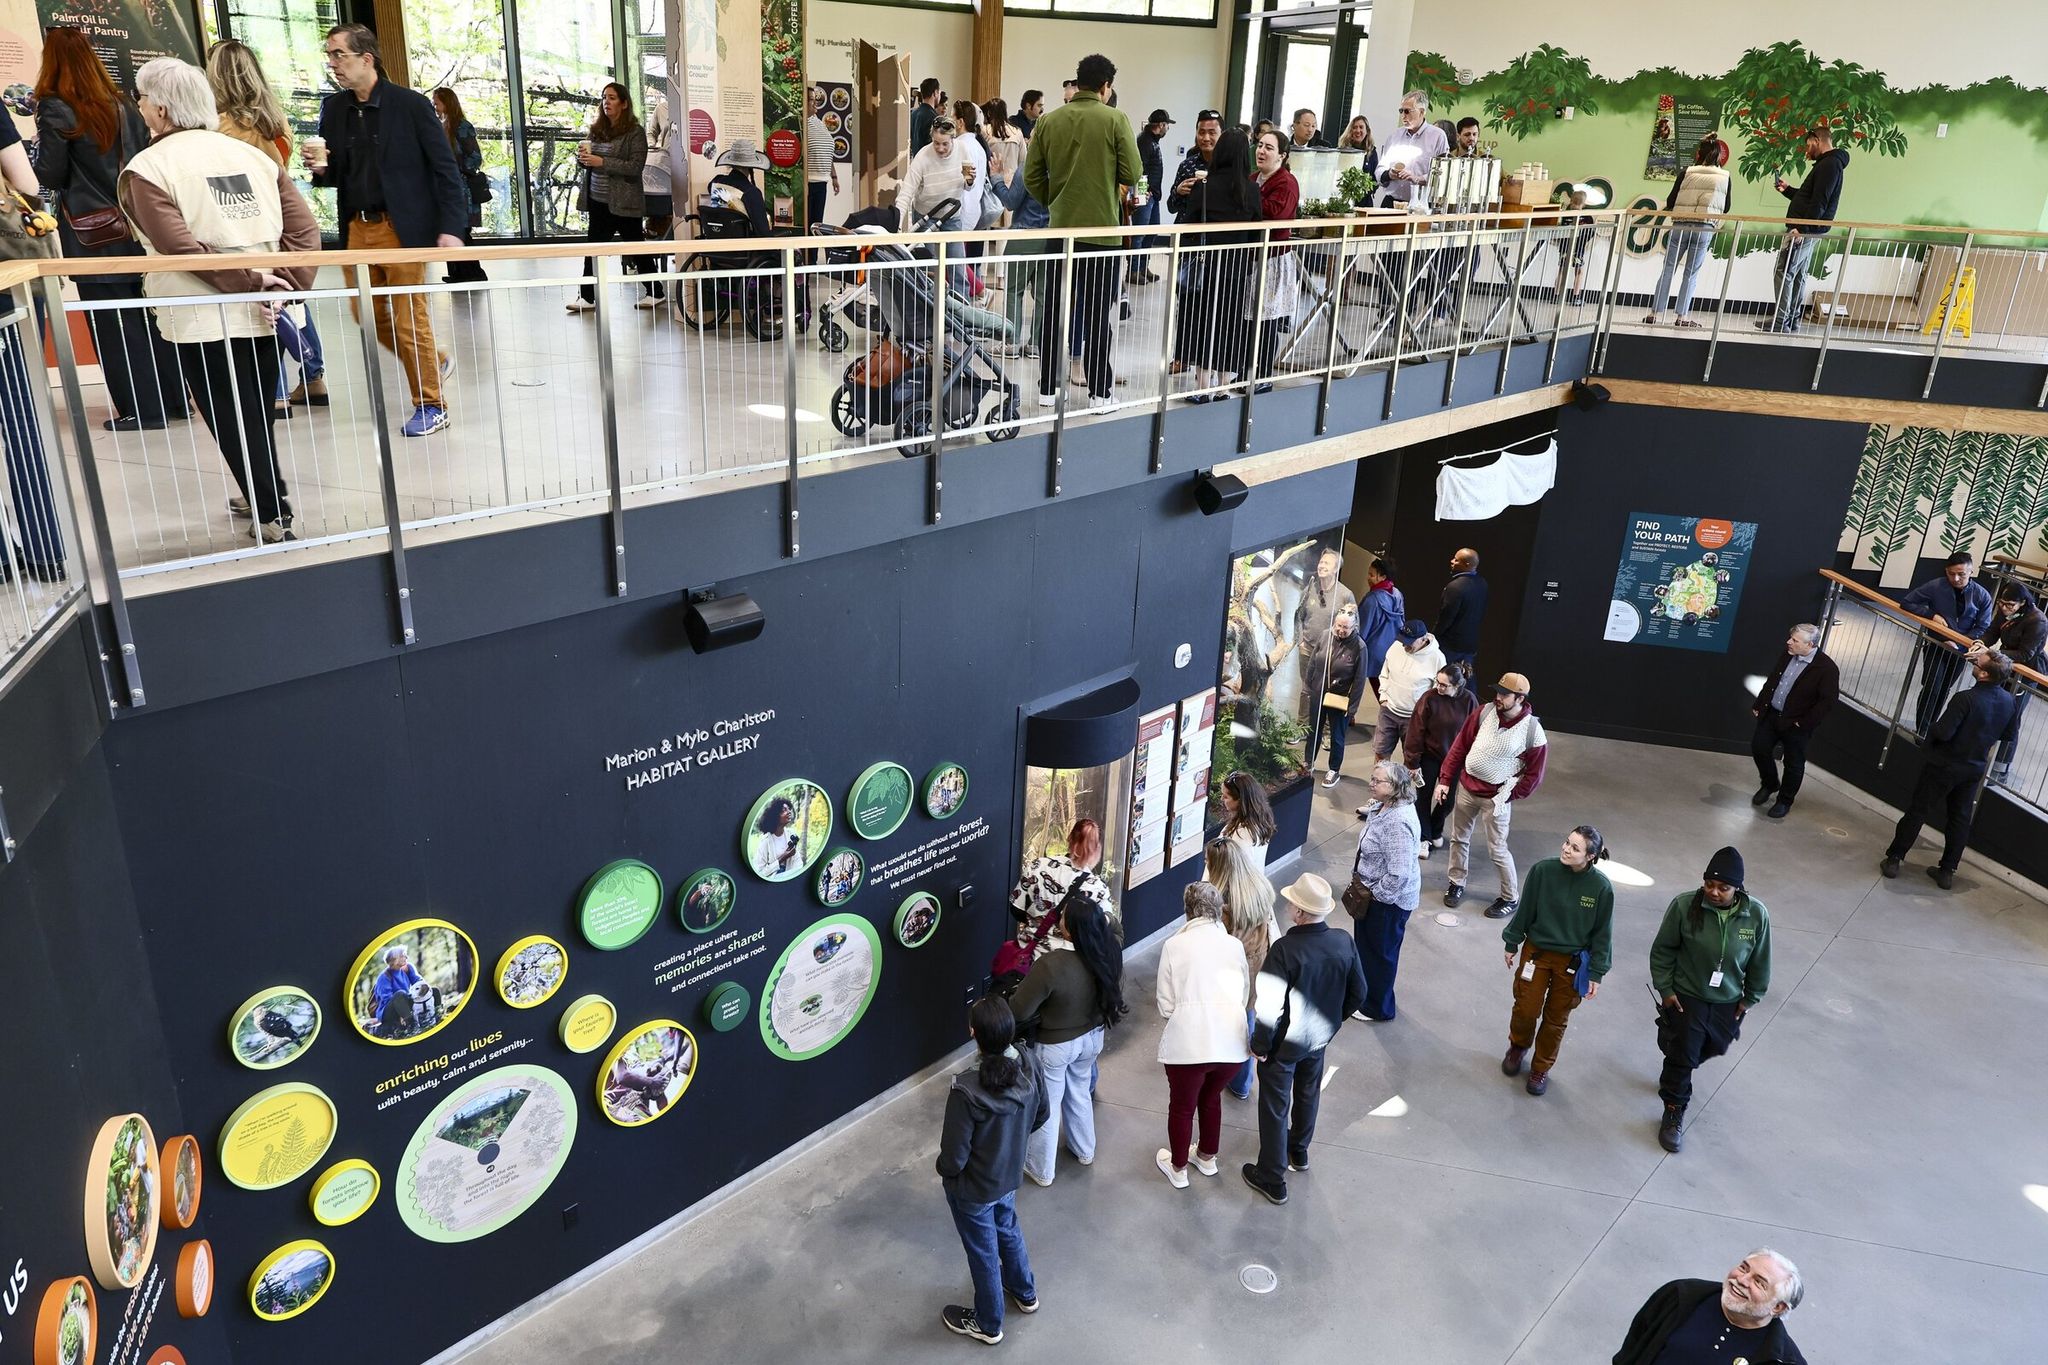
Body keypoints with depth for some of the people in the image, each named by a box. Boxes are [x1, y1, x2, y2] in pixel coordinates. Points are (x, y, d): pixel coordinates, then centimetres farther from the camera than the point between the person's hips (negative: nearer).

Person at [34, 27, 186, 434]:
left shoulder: (55, 109, -9)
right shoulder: (122, 105, 8)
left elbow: (49, 177, -8)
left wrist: (39, 146, 9)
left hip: (93, 235, -6)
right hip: (134, 227, 6)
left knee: (112, 323, 1)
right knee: (149, 314, 11)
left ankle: (142, 409, 3)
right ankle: (174, 398, 16)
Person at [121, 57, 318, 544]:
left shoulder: (147, 169, -7)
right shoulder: (252, 154, 7)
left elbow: (181, 247, -20)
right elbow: (305, 230, -2)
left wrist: (248, 282, -15)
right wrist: (287, 286, -5)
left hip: (204, 320, -5)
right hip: (264, 314, 5)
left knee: (232, 421, 5)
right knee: (258, 414, 18)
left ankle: (274, 516, 6)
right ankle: (265, 495, 30)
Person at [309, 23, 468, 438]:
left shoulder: (411, 104, -7)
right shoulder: (333, 109, 8)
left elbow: (445, 168, -8)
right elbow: (336, 176, 14)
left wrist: (450, 227, -15)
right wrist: (321, 167, -9)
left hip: (402, 227, -6)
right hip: (357, 228, 6)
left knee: (409, 317, -2)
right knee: (365, 313, 10)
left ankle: (431, 406, 10)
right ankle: (432, 363, 32)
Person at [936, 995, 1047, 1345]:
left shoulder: (967, 1090, -39)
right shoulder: (1029, 1063, -22)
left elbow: (954, 1156, -26)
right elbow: (1042, 1113, -2)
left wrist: (943, 1169, -3)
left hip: (973, 1188, -5)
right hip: (1010, 1174, 5)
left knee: (983, 1251, 20)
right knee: (1008, 1229, 33)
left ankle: (988, 1324, 46)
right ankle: (1025, 1293, 58)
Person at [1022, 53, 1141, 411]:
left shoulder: (1048, 121, 1)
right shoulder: (1115, 120, -8)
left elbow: (1032, 178, 2)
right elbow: (1131, 175, -8)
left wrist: (1057, 203, 15)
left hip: (1060, 229, 3)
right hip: (1102, 231, -3)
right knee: (1097, 315, 4)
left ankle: (1048, 388, 14)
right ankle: (1099, 392, 9)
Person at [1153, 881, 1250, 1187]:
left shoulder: (1174, 945, -3)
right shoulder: (1235, 945, 5)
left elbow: (1165, 1005, -2)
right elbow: (1244, 995, 11)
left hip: (1188, 1042, -3)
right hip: (1231, 1041, 3)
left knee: (1182, 1106, 20)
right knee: (1211, 1097, 29)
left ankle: (1178, 1169, 38)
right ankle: (1207, 1157, 48)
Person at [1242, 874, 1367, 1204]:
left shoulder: (1285, 950, -33)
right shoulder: (1344, 944, -16)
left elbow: (1269, 1007, -29)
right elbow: (1357, 994, -3)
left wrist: (1260, 1046, -13)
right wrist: (1331, 1019, 13)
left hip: (1285, 1043, -6)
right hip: (1320, 1038, 6)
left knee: (1275, 1106, 13)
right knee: (1308, 1093, 29)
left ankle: (1272, 1179, 28)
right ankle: (1299, 1150, 54)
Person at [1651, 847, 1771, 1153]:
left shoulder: (1756, 915, -17)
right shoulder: (1684, 905, -23)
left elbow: (1759, 962, -2)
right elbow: (1662, 950, -9)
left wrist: (1750, 998, 4)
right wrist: (1665, 989, -9)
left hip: (1727, 1003, 3)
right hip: (1685, 997, -3)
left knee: (1712, 1048, 23)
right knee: (1681, 1054, 3)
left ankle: (1675, 1077, 54)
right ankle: (1674, 1111, 24)